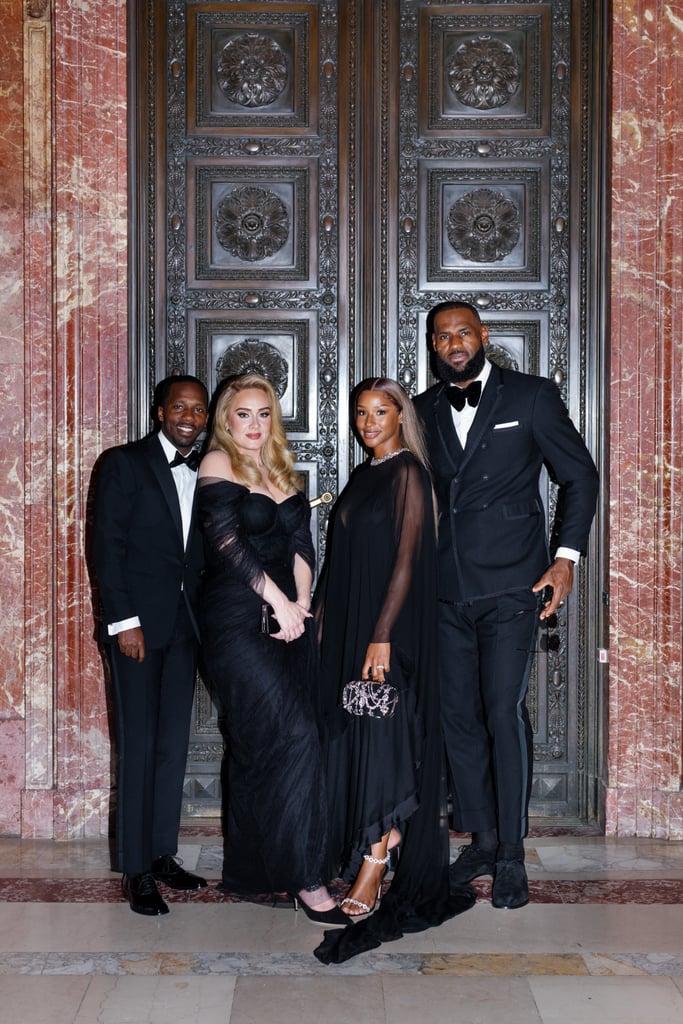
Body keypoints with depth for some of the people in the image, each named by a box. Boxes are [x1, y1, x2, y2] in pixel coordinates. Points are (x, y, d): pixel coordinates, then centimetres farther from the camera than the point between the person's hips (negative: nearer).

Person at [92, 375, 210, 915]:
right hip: (138, 622, -5)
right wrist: (123, 621, -14)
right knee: (139, 745, -3)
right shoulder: (124, 462, -3)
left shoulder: (206, 472, 12)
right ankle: (137, 870, 5)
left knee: (174, 743, 8)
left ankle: (163, 854, 19)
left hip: (185, 624, 5)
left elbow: (204, 551, 13)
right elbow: (107, 545, -8)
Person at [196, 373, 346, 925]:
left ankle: (251, 868, 19)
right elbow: (229, 542, -11)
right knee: (295, 735, -14)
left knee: (259, 745, 10)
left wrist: (302, 600, -5)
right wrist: (278, 601, -12)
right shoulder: (218, 464, -2)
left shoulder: (283, 470, 17)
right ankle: (306, 877, -9)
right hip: (238, 618, -6)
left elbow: (301, 541, 10)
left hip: (288, 615, 6)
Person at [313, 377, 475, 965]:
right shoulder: (364, 476, 15)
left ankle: (369, 883, -5)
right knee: (353, 737, 10)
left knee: (381, 739, -8)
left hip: (391, 626, -8)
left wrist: (382, 636, -21)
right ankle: (363, 863, 21)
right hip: (351, 626, 8)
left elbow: (408, 558, -16)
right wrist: (325, 620, 12)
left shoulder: (408, 472, -8)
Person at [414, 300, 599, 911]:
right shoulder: (423, 411, 11)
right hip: (446, 592, 4)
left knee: (504, 712, -9)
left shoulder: (532, 397, 0)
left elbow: (581, 475, 3)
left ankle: (511, 857, 3)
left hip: (510, 587, -4)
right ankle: (482, 841, 22)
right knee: (458, 716, 7)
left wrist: (567, 556, -5)